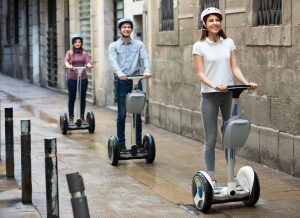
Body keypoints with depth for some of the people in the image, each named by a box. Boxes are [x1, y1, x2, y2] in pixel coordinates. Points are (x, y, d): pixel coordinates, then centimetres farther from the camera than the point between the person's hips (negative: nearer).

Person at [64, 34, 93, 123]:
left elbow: (87, 61, -6)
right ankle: (71, 117, 12)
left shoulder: (84, 53, 7)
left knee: (82, 98, 6)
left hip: (83, 78, 1)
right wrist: (68, 65, -34)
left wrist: (89, 65, -30)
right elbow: (66, 60, -11)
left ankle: (82, 117, 16)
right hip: (72, 78, -1)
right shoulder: (69, 53, 5)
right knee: (72, 98, 4)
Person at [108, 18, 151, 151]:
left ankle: (139, 143, 12)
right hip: (122, 82, -1)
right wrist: (119, 73, -33)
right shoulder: (114, 46, 5)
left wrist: (147, 70, -29)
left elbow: (144, 58, -7)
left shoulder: (139, 45, 9)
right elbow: (113, 61, -12)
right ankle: (121, 143, 10)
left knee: (137, 114, 4)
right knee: (122, 114, 2)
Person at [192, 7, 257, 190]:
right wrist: (215, 85, -24)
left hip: (229, 94, 3)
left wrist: (246, 82, -14)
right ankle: (212, 179, 8)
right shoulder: (199, 46, -2)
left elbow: (234, 68, 3)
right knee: (211, 139, 1)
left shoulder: (229, 43, 7)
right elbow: (201, 73, -7)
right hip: (210, 96, -3)